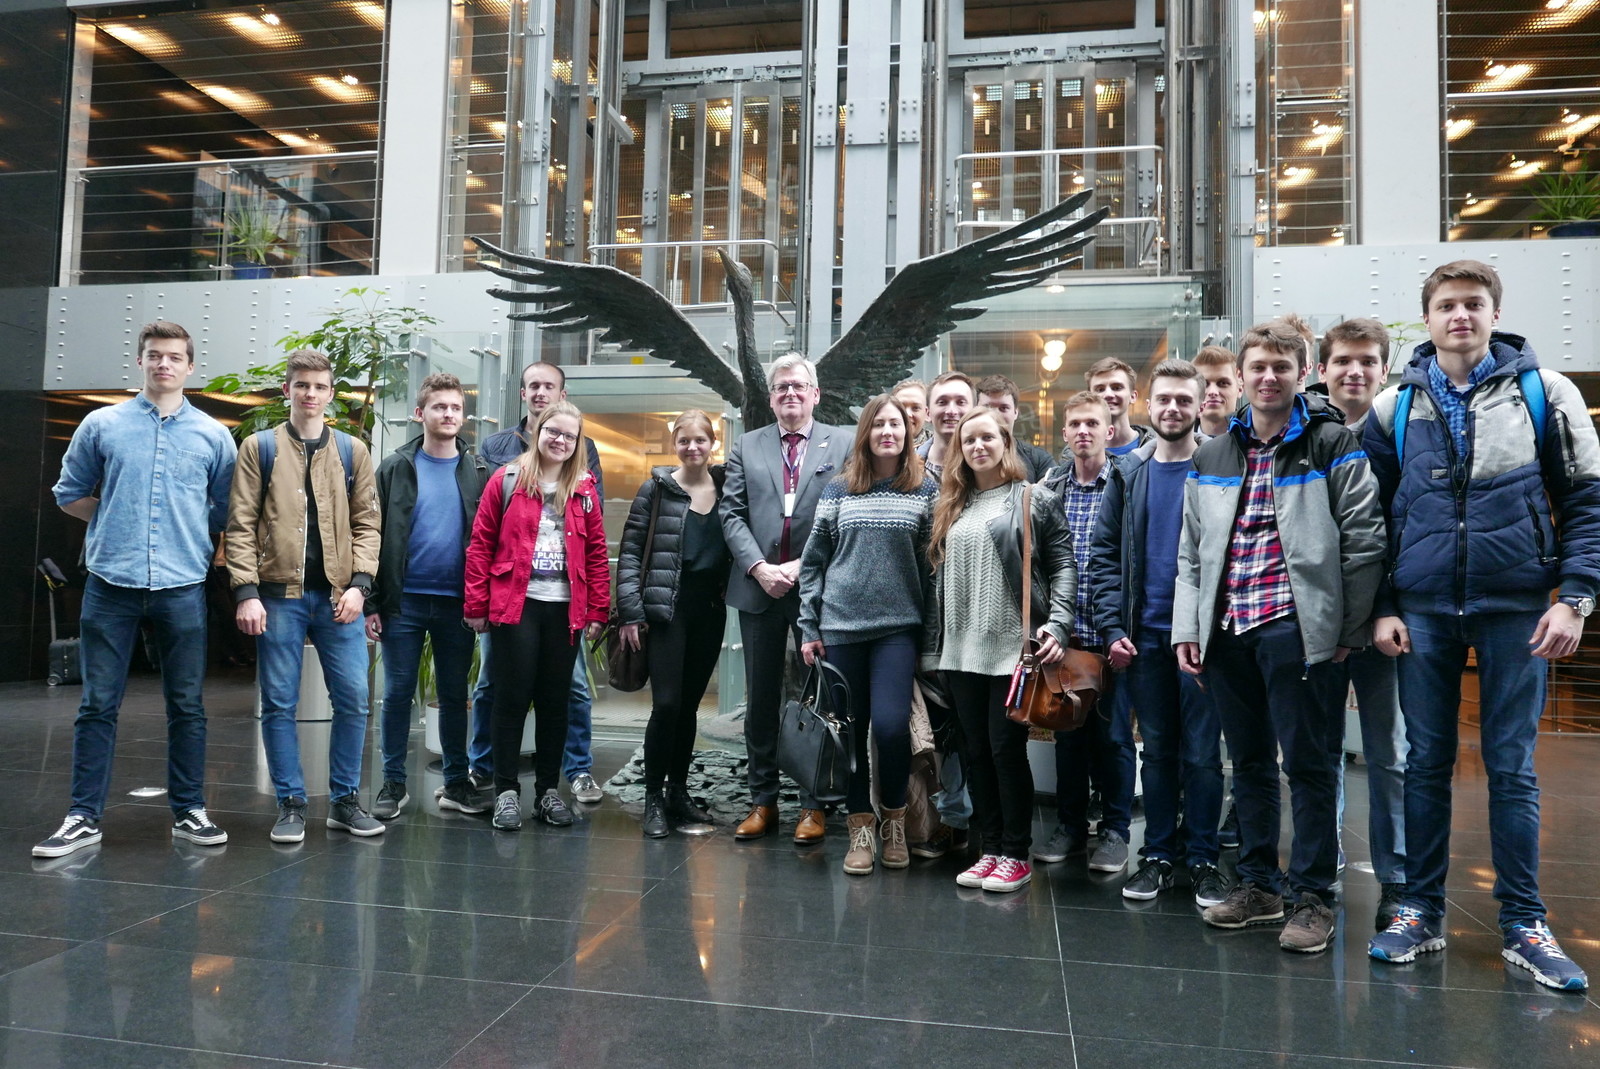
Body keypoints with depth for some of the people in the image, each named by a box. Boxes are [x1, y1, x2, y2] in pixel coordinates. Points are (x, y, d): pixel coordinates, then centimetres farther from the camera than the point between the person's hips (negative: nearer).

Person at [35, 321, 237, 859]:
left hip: (183, 586, 0)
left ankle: (189, 811, 16)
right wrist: (119, 522, 6)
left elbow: (227, 509, 13)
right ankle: (84, 817, 12)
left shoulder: (213, 435, 6)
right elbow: (70, 494, 14)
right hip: (112, 584, 0)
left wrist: (189, 530, 6)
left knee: (187, 706, 6)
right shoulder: (101, 425, 7)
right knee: (97, 704, 3)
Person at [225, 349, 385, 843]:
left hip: (338, 595, 1)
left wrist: (359, 584, -4)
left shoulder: (352, 451, 10)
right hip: (279, 594, -1)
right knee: (279, 704, 3)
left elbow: (367, 523, 7)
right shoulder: (259, 447, 6)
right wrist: (246, 591, -8)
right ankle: (290, 804, 15)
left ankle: (344, 800, 15)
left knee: (353, 699, 1)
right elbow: (241, 525, 1)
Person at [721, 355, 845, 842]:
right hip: (759, 587, 3)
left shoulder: (841, 445, 3)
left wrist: (803, 566, -12)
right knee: (761, 699, 9)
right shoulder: (746, 446, 11)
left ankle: (814, 805, 14)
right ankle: (763, 801, 19)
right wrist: (758, 567, -9)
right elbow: (732, 513, 4)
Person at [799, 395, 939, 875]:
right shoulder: (838, 489, 8)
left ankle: (894, 818, 13)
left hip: (898, 626, -2)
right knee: (849, 728, 5)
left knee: (891, 724, -12)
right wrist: (809, 627, 3)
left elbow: (935, 562, 3)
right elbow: (813, 561, 8)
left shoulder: (926, 490, 5)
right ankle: (861, 828, 20)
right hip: (840, 626, 2)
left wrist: (933, 628, -3)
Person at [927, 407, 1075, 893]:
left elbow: (1063, 565, -3)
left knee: (1007, 749, -3)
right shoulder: (952, 507, 16)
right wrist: (936, 644, 14)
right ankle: (989, 850, 19)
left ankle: (1016, 854, 11)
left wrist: (1057, 624, -15)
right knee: (976, 752, 8)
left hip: (1014, 647, -5)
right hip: (962, 651, 5)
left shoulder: (1035, 499, 1)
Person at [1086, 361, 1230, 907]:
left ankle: (1202, 857, 18)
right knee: (1157, 751, 12)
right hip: (1144, 637, 3)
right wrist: (1112, 628, -4)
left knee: (1202, 753, 4)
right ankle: (1159, 854, 22)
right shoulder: (1128, 473, 8)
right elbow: (1104, 554, 5)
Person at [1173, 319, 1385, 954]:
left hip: (1296, 626, -5)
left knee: (1309, 763, 1)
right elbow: (1191, 554, 16)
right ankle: (1258, 885, 25)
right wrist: (1187, 628, 9)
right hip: (1227, 631, 5)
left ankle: (1311, 897, 12)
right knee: (1249, 762, 13)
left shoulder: (1332, 445, 0)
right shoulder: (1212, 458, 15)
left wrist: (1349, 632, -7)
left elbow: (1363, 542, -4)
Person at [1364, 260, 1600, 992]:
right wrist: (1382, 608, 1)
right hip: (1424, 610, 1)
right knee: (1426, 764, 8)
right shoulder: (1395, 407, 6)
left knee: (1512, 768, 5)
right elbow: (1377, 518, 8)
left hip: (1515, 608, -1)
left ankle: (1523, 925, 18)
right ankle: (1421, 913, 18)